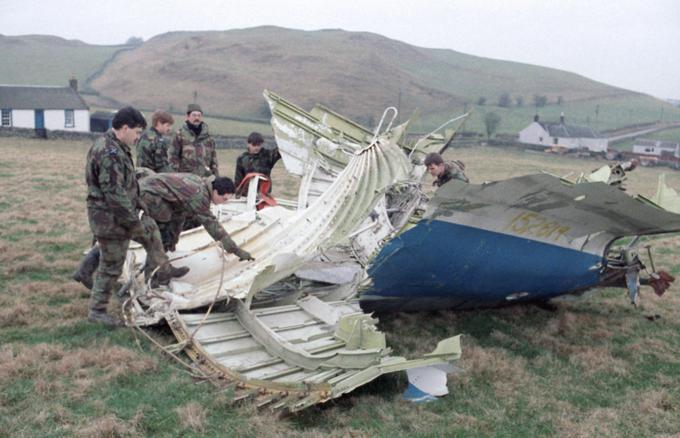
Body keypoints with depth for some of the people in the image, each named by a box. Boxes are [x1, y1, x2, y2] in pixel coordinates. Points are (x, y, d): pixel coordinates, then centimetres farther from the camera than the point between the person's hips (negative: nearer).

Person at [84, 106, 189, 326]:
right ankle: (97, 310, 16)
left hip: (122, 213, 10)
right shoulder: (109, 153, -26)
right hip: (111, 219, -10)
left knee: (151, 229, 24)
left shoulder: (115, 147, 8)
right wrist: (133, 221, -20)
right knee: (111, 266, 2)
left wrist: (134, 214, 23)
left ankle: (161, 271, 38)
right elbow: (114, 193, -28)